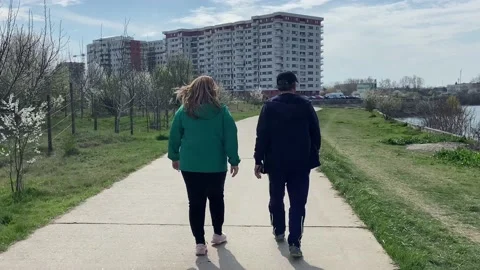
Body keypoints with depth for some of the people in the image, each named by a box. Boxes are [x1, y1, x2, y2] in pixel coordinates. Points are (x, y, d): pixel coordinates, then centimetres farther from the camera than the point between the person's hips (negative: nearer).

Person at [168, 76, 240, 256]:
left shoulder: (184, 111, 0)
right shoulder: (221, 111, -5)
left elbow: (174, 136, 5)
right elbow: (230, 138, -6)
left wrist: (174, 156, 17)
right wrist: (234, 160, 1)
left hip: (190, 165, 0)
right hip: (216, 165, 0)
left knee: (195, 203, 5)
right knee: (216, 199, 19)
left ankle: (199, 243, 6)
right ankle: (218, 234, 32)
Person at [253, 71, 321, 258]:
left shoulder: (269, 106, -4)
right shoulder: (305, 105, -1)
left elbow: (262, 136, -6)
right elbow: (316, 134, 2)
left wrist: (259, 160, -1)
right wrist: (313, 156, 15)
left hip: (275, 162, 1)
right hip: (301, 163, 0)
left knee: (276, 198, 19)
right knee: (298, 203, 2)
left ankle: (279, 231, 34)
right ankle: (294, 243, -2)